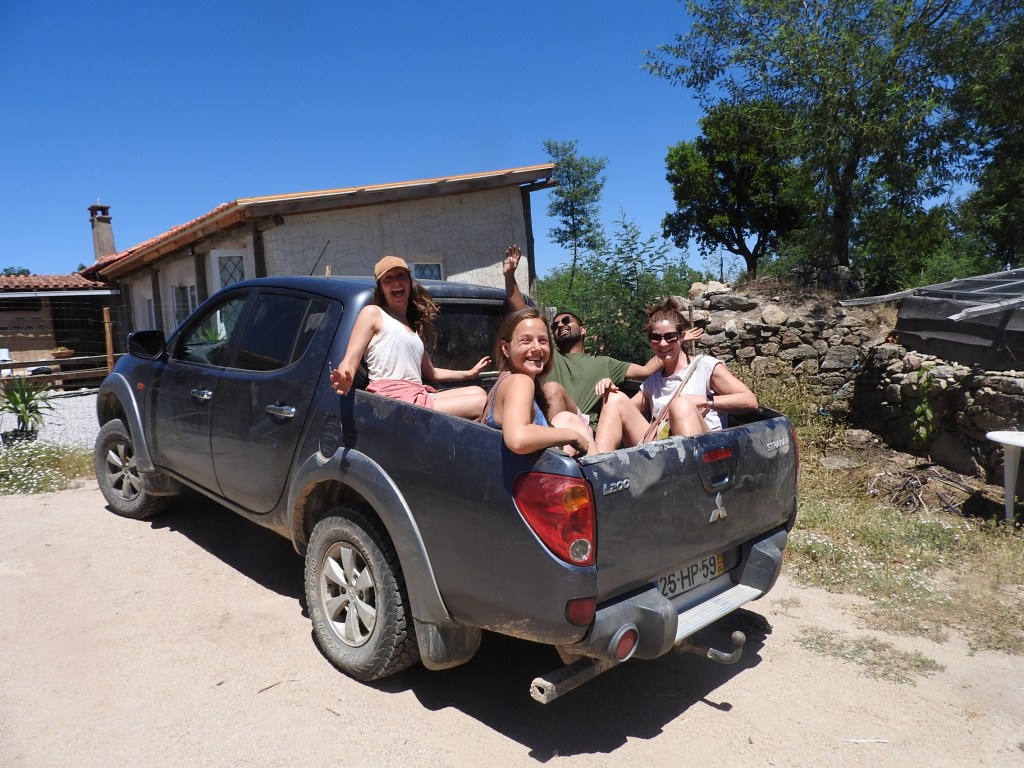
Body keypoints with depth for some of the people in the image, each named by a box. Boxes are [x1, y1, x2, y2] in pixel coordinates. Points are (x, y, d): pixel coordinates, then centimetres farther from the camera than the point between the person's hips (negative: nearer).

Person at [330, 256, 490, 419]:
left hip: (419, 398, 8)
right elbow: (350, 362, -5)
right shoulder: (373, 313, 6)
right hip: (395, 400, -8)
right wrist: (344, 382, -28)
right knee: (480, 403, -15)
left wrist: (469, 373, 38)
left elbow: (431, 373, 36)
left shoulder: (414, 325, 28)